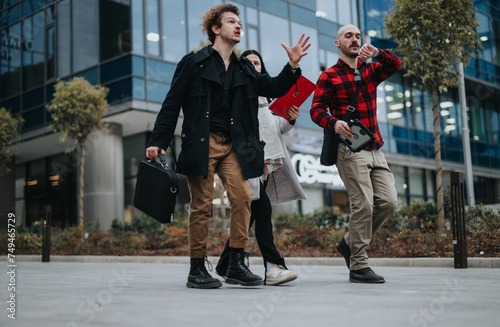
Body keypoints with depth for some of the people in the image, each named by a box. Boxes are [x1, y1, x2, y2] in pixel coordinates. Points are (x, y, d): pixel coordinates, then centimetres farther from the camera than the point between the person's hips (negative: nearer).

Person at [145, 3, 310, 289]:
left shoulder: (245, 70, 19)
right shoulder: (194, 63, 5)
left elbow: (274, 88, 15)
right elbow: (172, 105, 1)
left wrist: (293, 65, -1)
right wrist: (158, 142, -6)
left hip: (233, 145, 4)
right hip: (201, 143, -4)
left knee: (243, 196, -10)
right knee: (202, 204, -4)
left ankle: (237, 265, -2)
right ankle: (197, 269, 5)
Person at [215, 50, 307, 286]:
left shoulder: (267, 94, 25)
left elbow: (276, 128, 22)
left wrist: (290, 120, 4)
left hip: (268, 161, 6)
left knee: (249, 213, 5)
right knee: (263, 208, -18)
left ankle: (225, 265, 15)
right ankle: (273, 267, -20)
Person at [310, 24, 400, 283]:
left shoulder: (369, 71, 19)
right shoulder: (329, 76, 3)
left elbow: (395, 65, 3)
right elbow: (316, 110, -6)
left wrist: (377, 53, -17)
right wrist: (334, 123, -27)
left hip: (375, 149, 6)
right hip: (349, 148, -6)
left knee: (388, 201, -1)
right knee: (363, 203, -13)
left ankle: (349, 243, 17)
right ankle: (358, 267, -4)